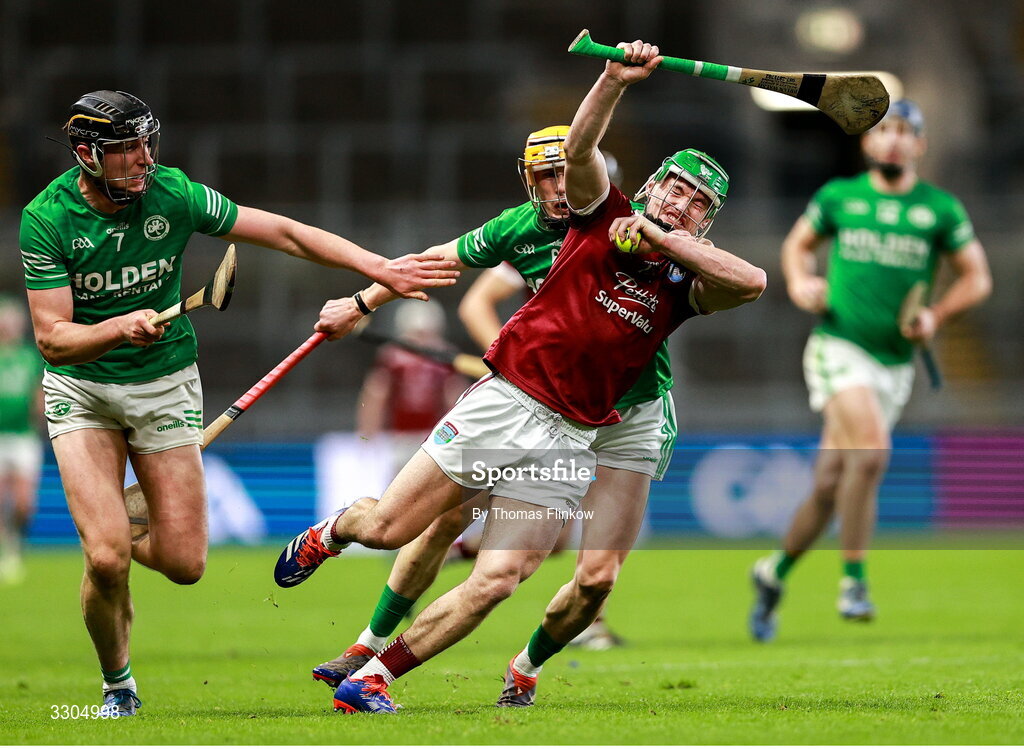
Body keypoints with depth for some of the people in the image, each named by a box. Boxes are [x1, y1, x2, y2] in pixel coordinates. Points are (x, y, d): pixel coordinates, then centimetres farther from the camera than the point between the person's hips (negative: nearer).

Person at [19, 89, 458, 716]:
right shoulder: (47, 218, -18)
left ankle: (134, 540, 33)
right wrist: (119, 328, -40)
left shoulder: (172, 193, -13)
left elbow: (283, 233, -6)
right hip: (82, 388, -2)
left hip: (167, 383, 2)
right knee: (106, 559, -17)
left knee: (184, 564, -4)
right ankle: (118, 684, 11)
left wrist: (382, 270, -10)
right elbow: (52, 338, -20)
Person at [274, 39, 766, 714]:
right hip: (504, 402, -1)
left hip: (568, 441, 1)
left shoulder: (684, 280, 8)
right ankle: (332, 532, 36)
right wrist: (615, 80, -29)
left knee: (495, 584, -11)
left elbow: (752, 282, -13)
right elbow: (580, 149, -12)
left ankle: (374, 680, 1)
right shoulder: (604, 216, 6)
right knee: (386, 529, -1)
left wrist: (661, 236, -13)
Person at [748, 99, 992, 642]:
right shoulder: (838, 197, 5)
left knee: (830, 485, 6)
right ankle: (854, 582, -19)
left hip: (894, 364, 3)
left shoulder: (940, 209, 5)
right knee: (872, 449, -26)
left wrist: (936, 316, -6)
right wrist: (799, 283, 0)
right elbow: (798, 242, 20)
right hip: (839, 347, -3)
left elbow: (976, 278, 11)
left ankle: (775, 572, 28)